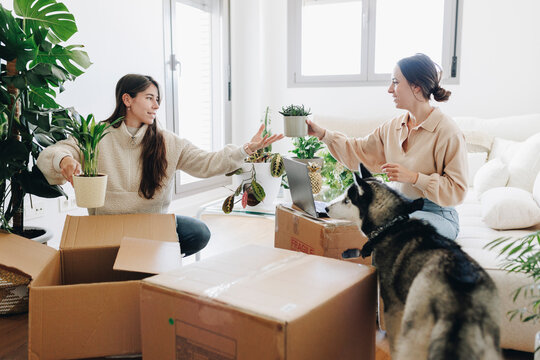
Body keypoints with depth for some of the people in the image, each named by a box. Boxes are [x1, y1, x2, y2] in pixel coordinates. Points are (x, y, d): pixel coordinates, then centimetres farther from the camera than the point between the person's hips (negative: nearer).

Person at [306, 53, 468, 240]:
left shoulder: (448, 132, -14)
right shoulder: (393, 126, 7)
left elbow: (457, 190, -15)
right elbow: (359, 151, 14)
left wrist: (414, 177, -24)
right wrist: (323, 134, 7)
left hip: (436, 214, -6)